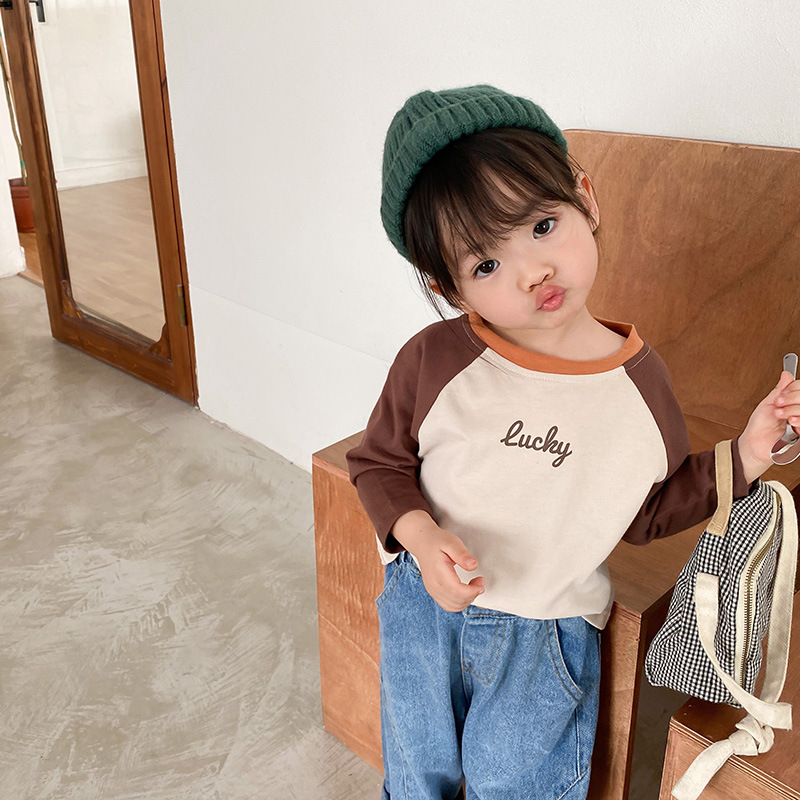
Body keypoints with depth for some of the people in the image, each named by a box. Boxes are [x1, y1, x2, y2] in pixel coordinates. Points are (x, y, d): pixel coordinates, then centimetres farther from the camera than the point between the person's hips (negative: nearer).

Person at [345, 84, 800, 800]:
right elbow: (381, 461, -4)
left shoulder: (638, 379, -12)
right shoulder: (434, 362, -18)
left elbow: (648, 511, 3)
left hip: (549, 635, 0)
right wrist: (420, 534, -22)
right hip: (425, 607, 1)